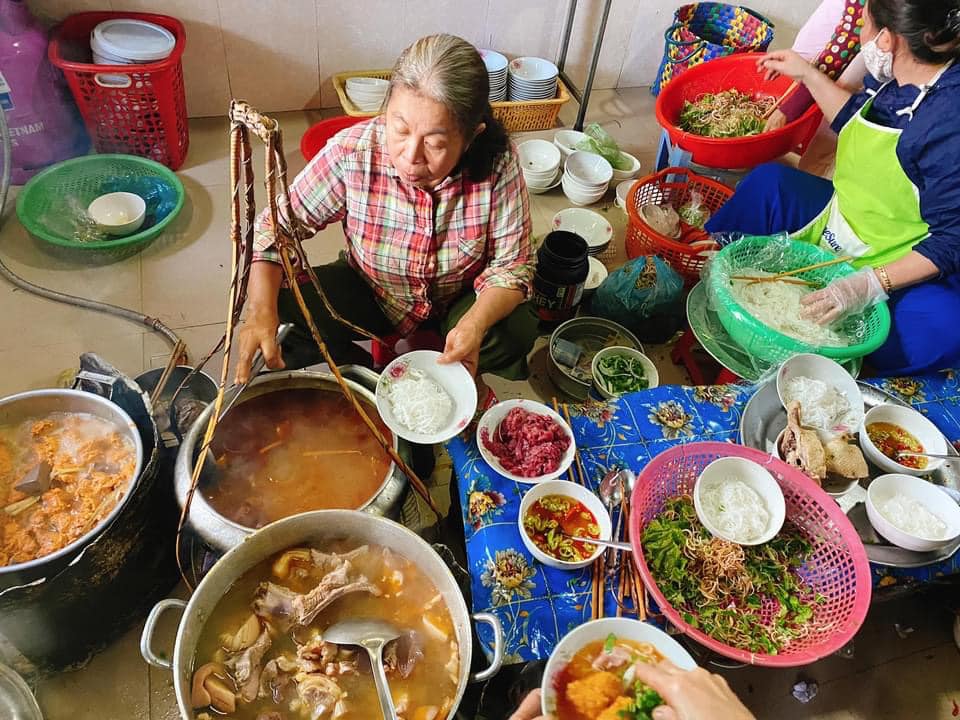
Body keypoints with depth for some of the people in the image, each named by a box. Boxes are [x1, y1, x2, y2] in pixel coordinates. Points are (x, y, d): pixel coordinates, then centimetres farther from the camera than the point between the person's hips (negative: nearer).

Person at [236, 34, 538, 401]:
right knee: (287, 311, -23)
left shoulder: (498, 163, -27)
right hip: (370, 292, 1)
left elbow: (510, 264, -19)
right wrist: (261, 309, -35)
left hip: (461, 297, 0)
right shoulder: (351, 153, -27)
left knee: (515, 331, -28)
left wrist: (475, 324, -41)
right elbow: (276, 227, -17)